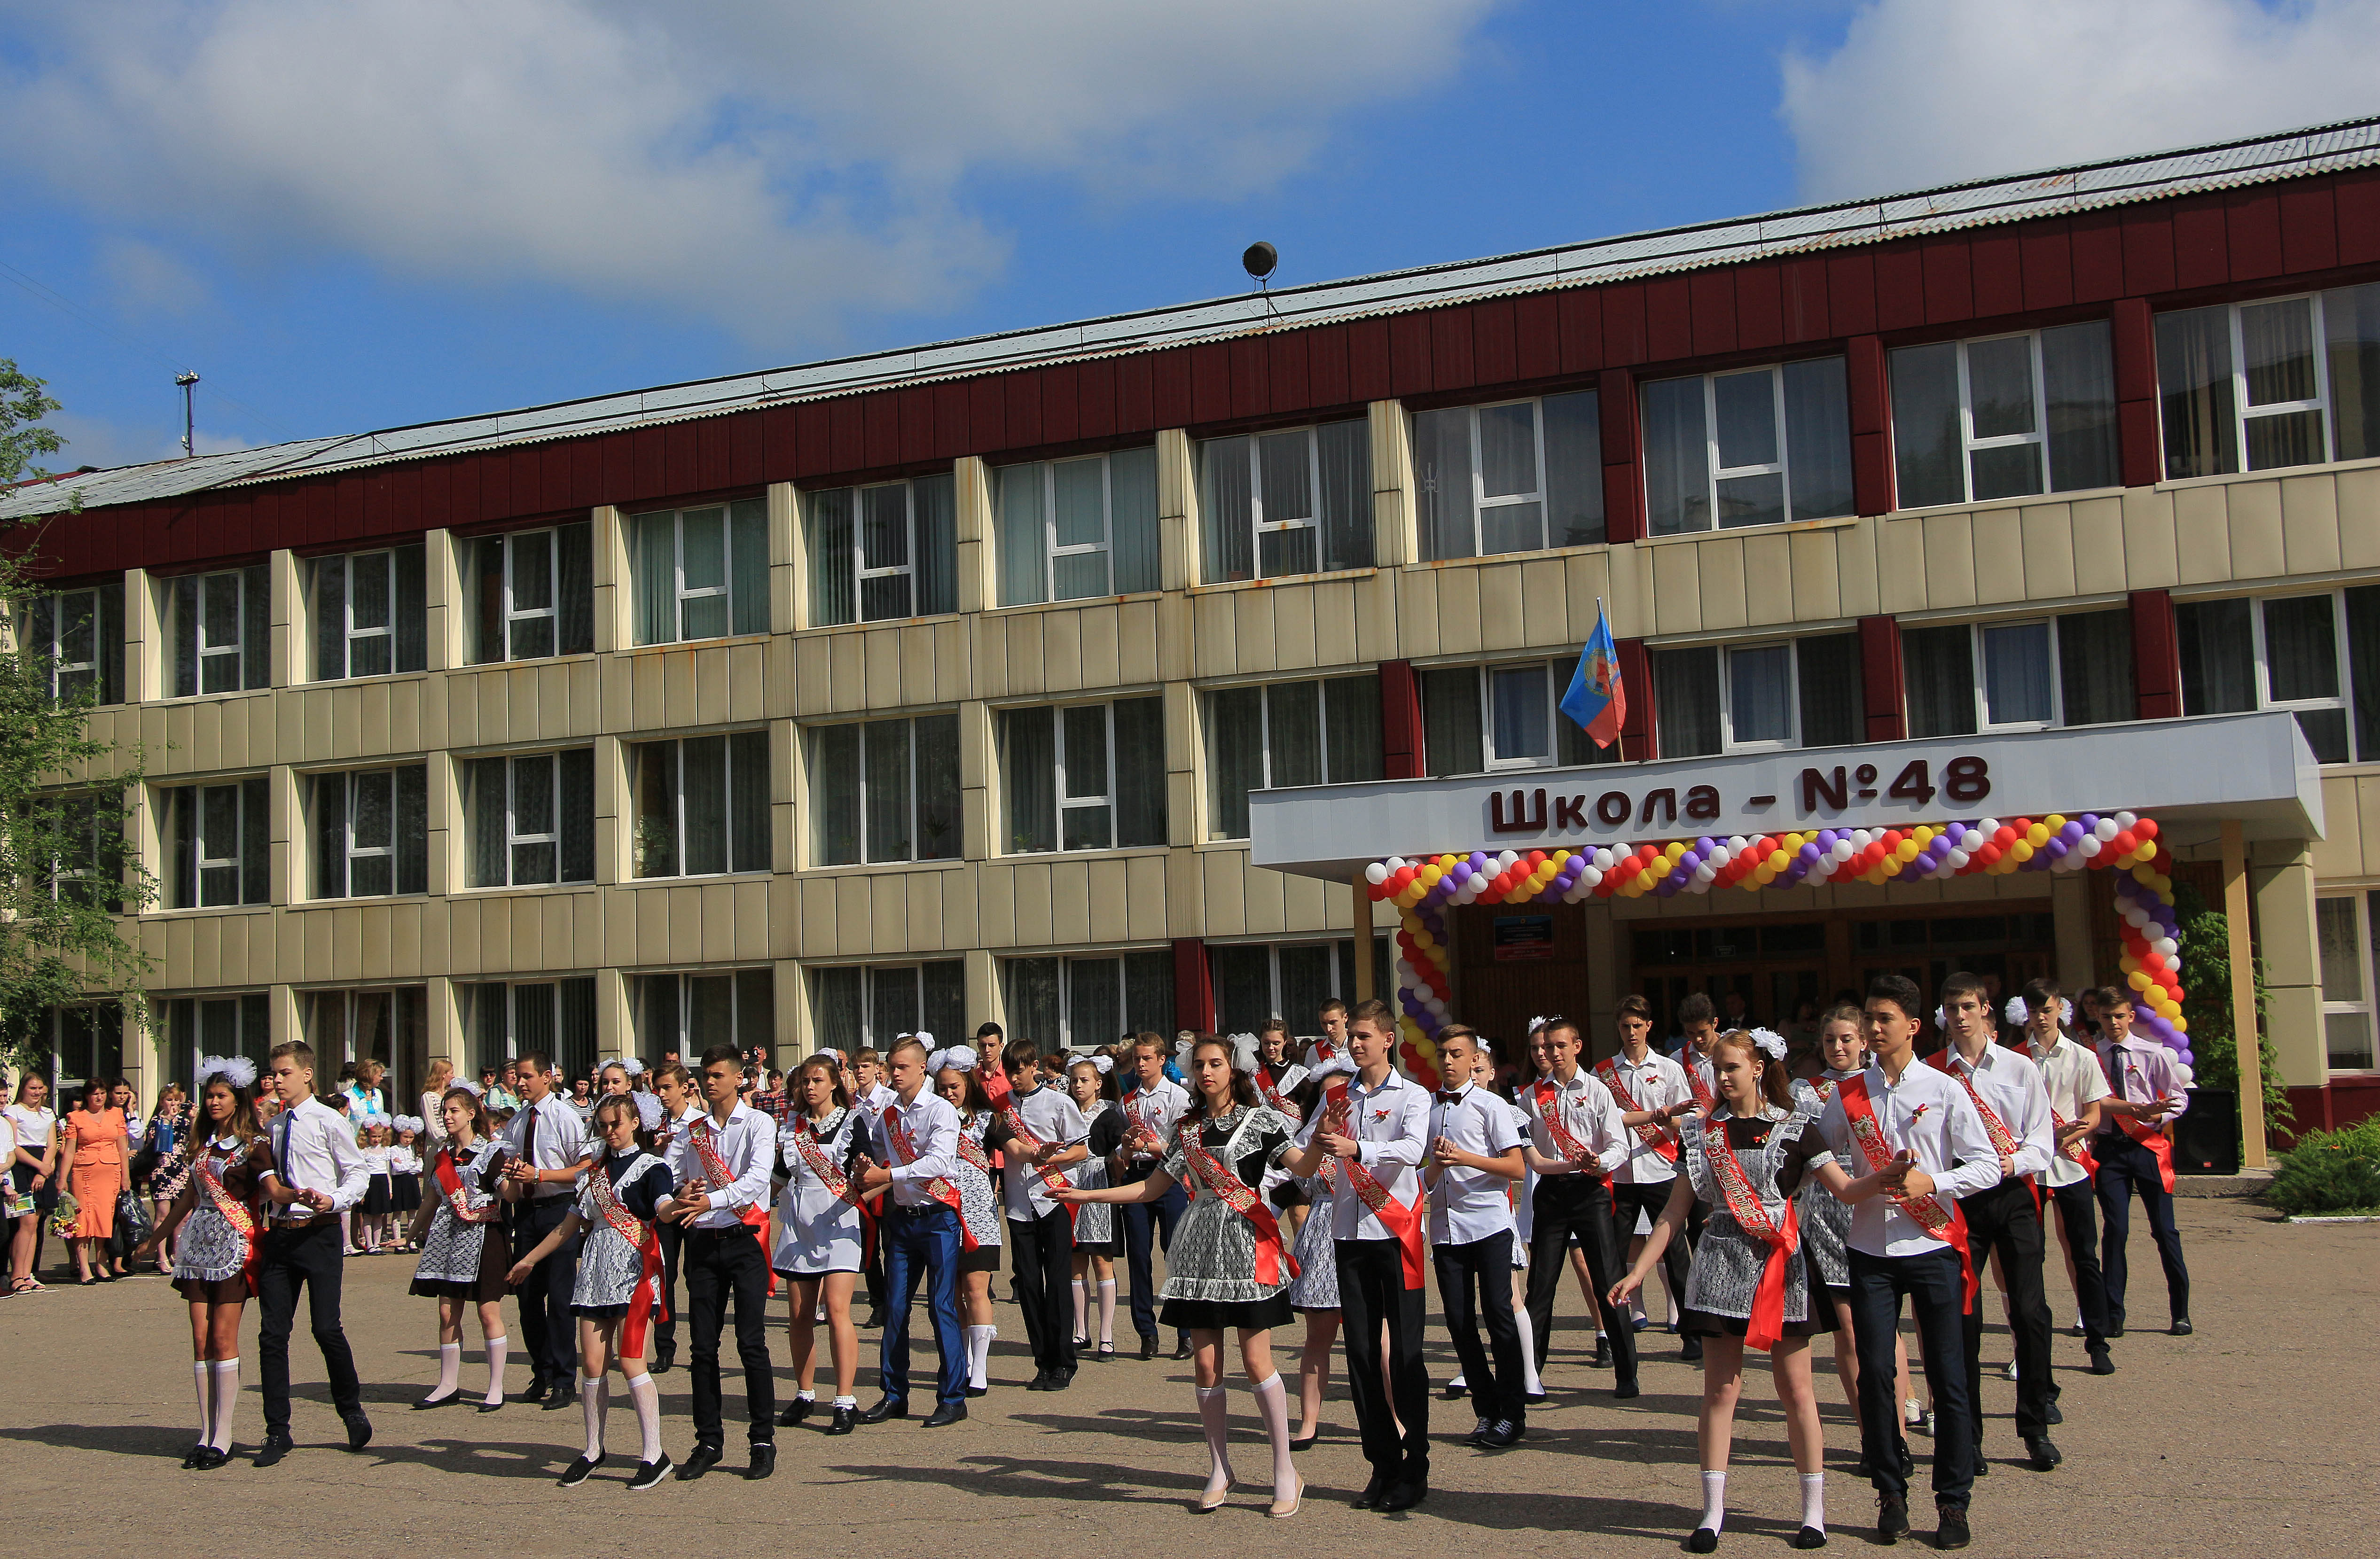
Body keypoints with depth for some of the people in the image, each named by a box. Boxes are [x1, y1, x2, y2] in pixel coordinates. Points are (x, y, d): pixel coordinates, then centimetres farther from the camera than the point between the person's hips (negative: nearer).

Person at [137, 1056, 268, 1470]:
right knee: (200, 1339, 2)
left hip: (234, 1245, -6)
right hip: (200, 1242, 6)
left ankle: (222, 1437, -4)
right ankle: (205, 1433, 7)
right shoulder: (204, 1144, 16)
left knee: (223, 1338, -8)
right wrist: (156, 1239, 33)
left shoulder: (252, 1146, -2)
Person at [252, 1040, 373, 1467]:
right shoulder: (272, 1128, 16)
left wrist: (333, 1200, -19)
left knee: (326, 1328, -9)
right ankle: (277, 1433, 11)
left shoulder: (329, 1121, -1)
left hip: (319, 1233, -5)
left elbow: (356, 1173, -2)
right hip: (279, 1235, 5)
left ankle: (352, 1411, 15)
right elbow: (272, 1187, 21)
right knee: (272, 1334, 3)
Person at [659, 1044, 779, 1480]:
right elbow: (666, 1180, 5)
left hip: (745, 1240, -4)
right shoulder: (689, 1133, 14)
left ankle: (763, 1441, 1)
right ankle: (708, 1441, 14)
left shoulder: (758, 1124, 0)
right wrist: (679, 1198, -17)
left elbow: (757, 1179, -15)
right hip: (702, 1242, 4)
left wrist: (710, 1201, -28)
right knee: (703, 1345, 5)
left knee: (751, 1342, -6)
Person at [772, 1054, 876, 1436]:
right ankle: (804, 1395, 21)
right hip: (798, 1223, 5)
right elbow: (780, 1174, 15)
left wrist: (862, 1174, -26)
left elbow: (866, 1179, -5)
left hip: (837, 1222, -5)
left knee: (836, 1309, -13)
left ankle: (846, 1401, -11)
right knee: (799, 1315, 7)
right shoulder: (791, 1125, 13)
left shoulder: (852, 1122, 1)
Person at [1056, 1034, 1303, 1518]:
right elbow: (1152, 1188, 16)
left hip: (1246, 1242, -4)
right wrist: (1086, 1195, 12)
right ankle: (1219, 1470, 16)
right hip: (1200, 1246, 4)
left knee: (1255, 1359, -6)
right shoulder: (1187, 1126, 14)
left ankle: (1286, 1472, 4)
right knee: (1205, 1363, 3)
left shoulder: (1259, 1118, 2)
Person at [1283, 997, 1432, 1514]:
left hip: (1396, 1231, -5)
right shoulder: (1337, 1096, 13)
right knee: (1361, 1352, 6)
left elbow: (1413, 1148, -20)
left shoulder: (1413, 1096, 0)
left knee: (1405, 1351, -3)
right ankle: (1383, 1466, 15)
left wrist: (1355, 1149, -35)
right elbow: (1302, 1154, 11)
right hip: (1350, 1233, 5)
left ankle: (1415, 1470, 4)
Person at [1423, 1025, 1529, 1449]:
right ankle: (1486, 1410, 15)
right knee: (1459, 1320, 4)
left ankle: (1512, 1414, 5)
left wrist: (1466, 1158, -15)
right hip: (1445, 1227, 5)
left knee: (1498, 1314, -5)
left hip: (1489, 1223, -5)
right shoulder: (1427, 1109, 14)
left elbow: (1517, 1167, -6)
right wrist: (1436, 1163, -4)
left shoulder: (1490, 1105, 1)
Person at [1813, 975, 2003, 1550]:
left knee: (1947, 1376, 0)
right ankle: (1890, 1493, 15)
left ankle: (1953, 1500, 12)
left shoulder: (1944, 1090, -1)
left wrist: (1932, 1182, -16)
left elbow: (1987, 1166, -2)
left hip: (1933, 1245, -2)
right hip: (1870, 1249, 2)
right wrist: (1869, 1181, -4)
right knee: (1875, 1373, 2)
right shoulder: (1848, 1095, 5)